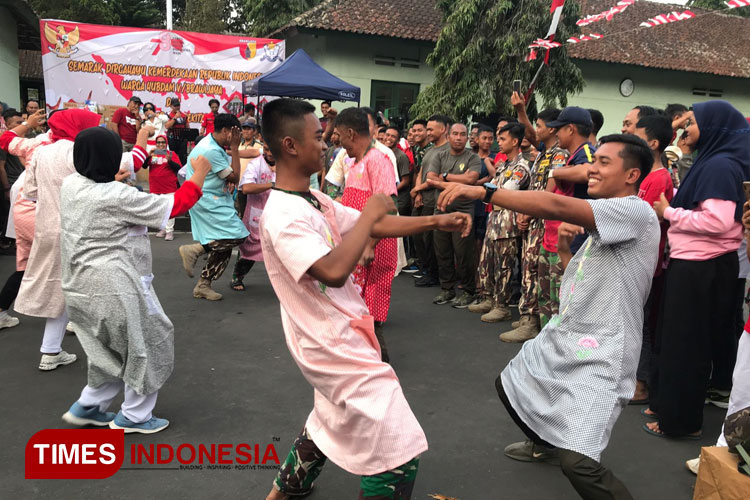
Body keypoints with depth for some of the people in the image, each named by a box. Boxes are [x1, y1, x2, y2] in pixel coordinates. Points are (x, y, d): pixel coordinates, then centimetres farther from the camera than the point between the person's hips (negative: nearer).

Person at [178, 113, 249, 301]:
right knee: (237, 236, -16)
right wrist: (234, 148, -13)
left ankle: (203, 285, 14)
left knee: (224, 245, 9)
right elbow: (234, 177, -15)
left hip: (214, 201, 11)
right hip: (208, 202, -11)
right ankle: (194, 249, -7)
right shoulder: (211, 150, -21)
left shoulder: (212, 144, 12)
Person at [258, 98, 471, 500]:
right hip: (334, 344, -11)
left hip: (338, 338, 11)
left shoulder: (314, 200, 6)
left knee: (331, 419, 32)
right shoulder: (282, 216, -24)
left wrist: (435, 221, 1)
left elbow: (374, 227, 9)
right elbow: (334, 271, -35)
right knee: (398, 451, -5)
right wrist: (369, 215, -23)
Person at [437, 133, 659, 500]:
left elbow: (555, 206, -31)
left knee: (577, 461, -22)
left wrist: (483, 192, -30)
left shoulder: (637, 212, -17)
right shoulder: (601, 225, 13)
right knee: (509, 386, 28)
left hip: (600, 355, -10)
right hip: (562, 337, 10)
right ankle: (546, 443, 54)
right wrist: (564, 249, 2)